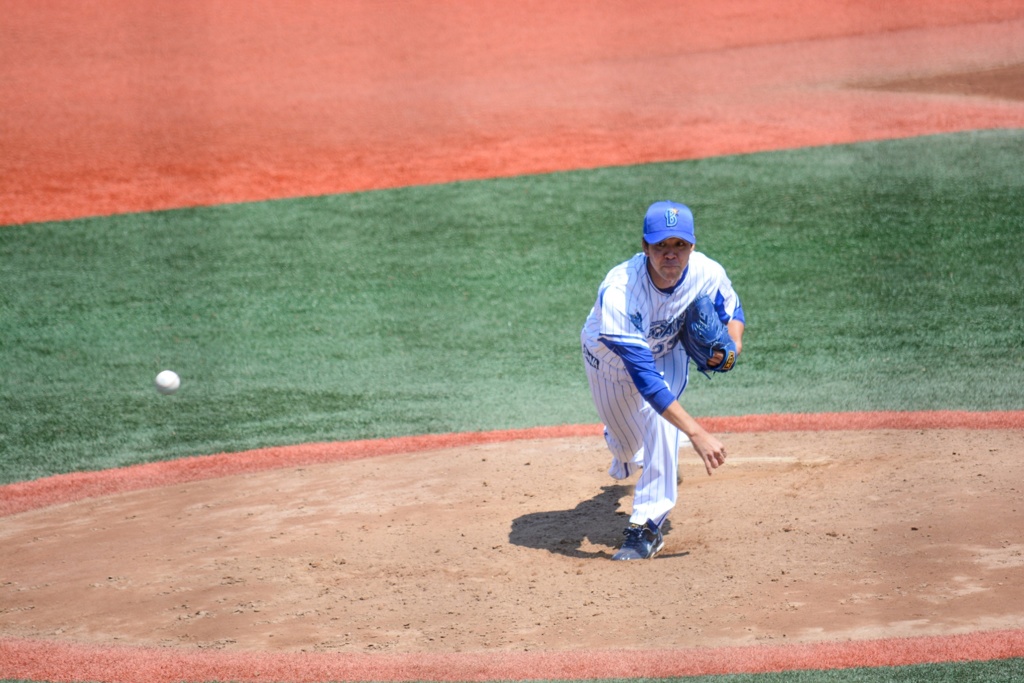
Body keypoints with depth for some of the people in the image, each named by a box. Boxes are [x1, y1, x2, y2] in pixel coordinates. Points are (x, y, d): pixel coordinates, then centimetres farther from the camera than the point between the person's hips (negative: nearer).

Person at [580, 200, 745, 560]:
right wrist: (696, 433, -54)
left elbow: (732, 311, -5)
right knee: (629, 448, 16)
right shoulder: (618, 293, -45)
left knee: (660, 420, -28)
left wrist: (731, 345, -29)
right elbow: (645, 378, -48)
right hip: (610, 362, -1)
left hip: (667, 352, 1)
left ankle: (647, 525, -19)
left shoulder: (707, 274, -31)